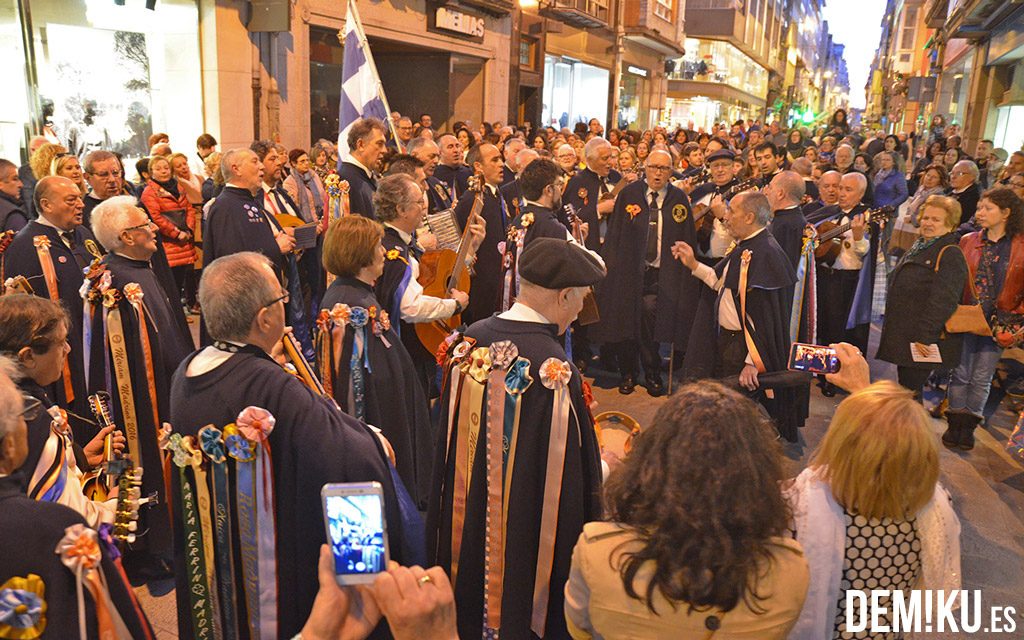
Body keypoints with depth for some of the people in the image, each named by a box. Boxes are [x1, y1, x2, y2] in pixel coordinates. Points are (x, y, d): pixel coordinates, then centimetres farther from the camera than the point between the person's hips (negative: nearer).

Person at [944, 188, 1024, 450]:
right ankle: (955, 423, 19)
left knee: (982, 378, 7)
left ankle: (969, 426, 19)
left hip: (998, 324, -1)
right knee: (960, 373, 6)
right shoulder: (968, 242, 3)